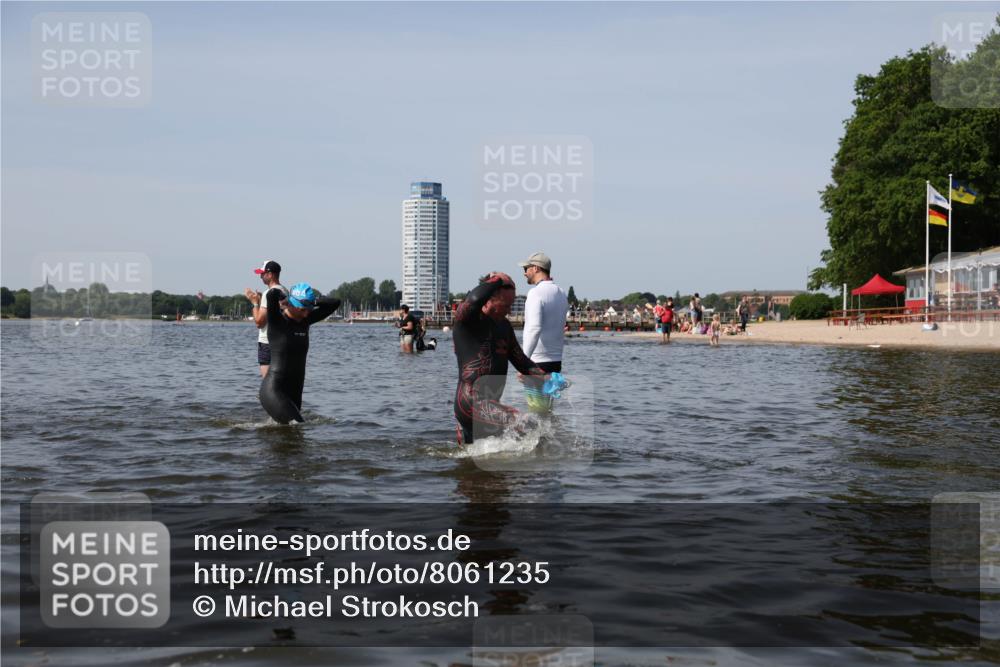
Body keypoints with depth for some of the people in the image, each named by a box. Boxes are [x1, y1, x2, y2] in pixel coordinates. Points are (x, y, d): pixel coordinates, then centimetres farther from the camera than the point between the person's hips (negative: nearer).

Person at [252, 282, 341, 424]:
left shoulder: (305, 321, 8)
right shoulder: (276, 321, -11)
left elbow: (335, 303, 12)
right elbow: (272, 293, -30)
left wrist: (313, 301, 2)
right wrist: (285, 299, -9)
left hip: (294, 391, 7)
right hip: (273, 390, -7)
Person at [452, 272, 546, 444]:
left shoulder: (504, 326, 14)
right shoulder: (466, 319, -9)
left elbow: (520, 360, 18)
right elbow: (474, 299, -33)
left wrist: (545, 377, 2)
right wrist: (498, 280, -16)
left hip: (491, 402, 9)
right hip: (471, 401, -9)